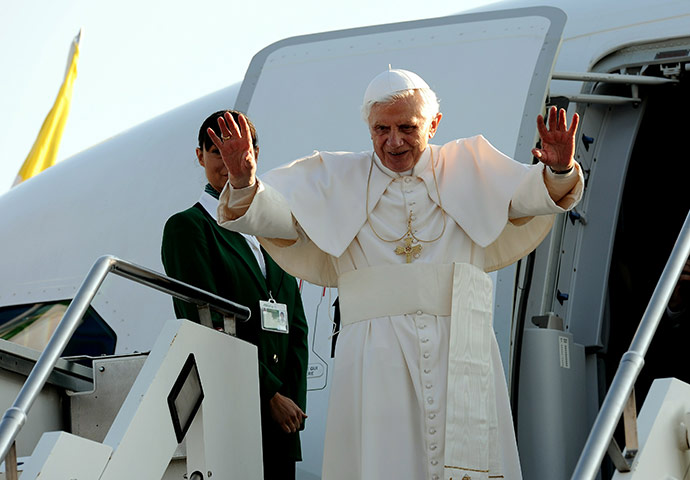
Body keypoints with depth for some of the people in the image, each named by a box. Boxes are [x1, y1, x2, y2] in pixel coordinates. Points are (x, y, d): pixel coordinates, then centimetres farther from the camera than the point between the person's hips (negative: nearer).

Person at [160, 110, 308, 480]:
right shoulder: (188, 227, -1)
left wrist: (293, 400, 1)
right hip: (226, 413, -5)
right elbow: (211, 326, -8)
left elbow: (296, 327, 15)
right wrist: (271, 396, -10)